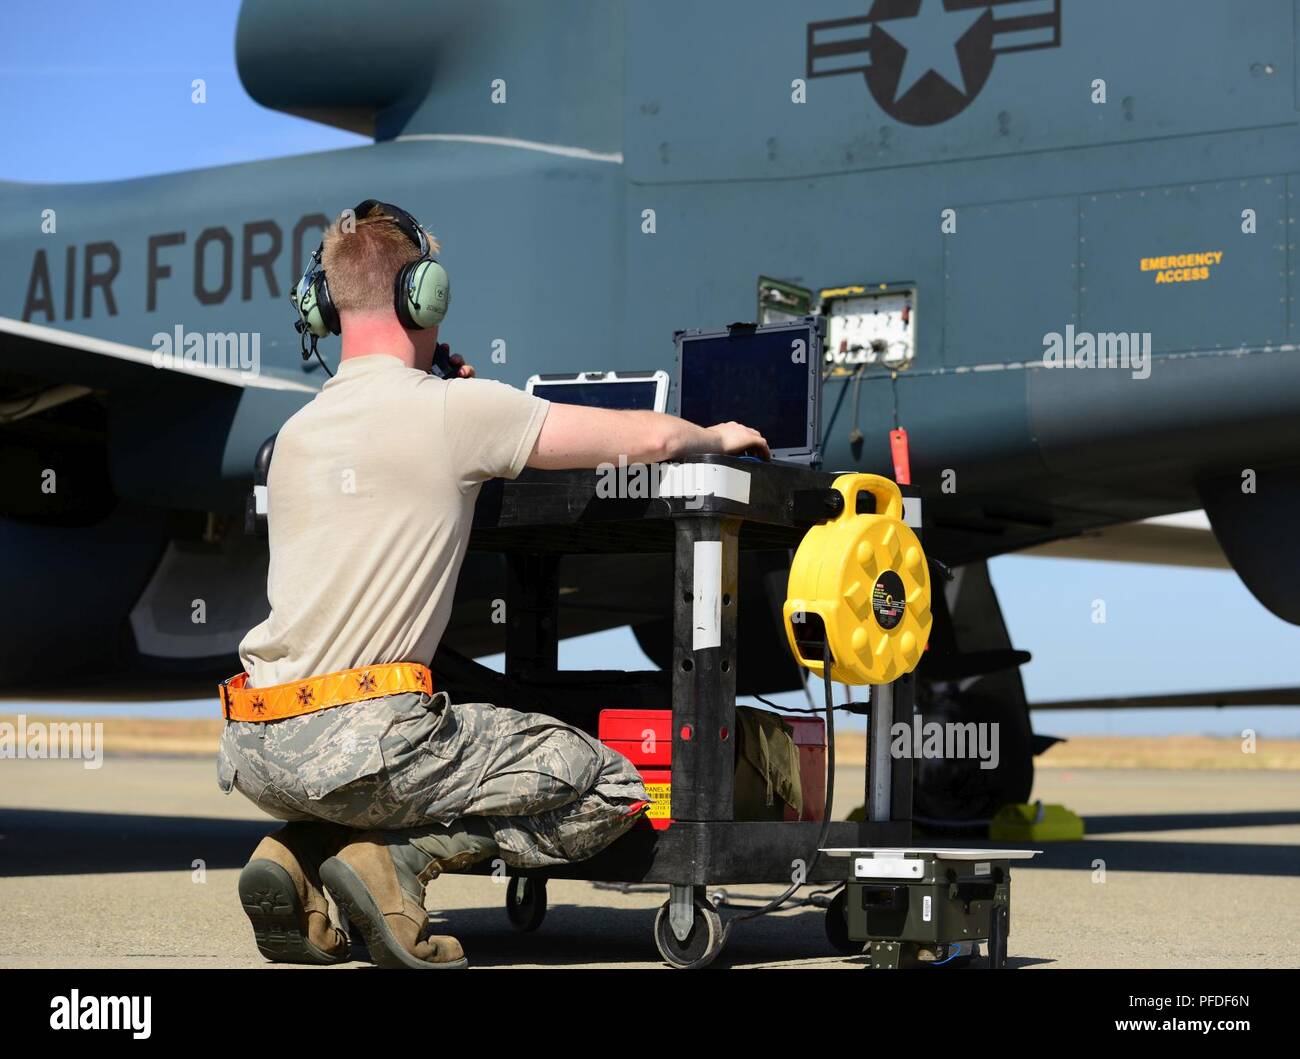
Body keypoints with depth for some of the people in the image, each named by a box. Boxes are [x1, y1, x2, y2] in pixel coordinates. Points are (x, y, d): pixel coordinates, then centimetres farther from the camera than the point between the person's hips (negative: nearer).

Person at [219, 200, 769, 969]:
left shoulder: (295, 433, 15)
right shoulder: (457, 407, -5)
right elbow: (649, 440, -2)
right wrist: (715, 436, 20)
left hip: (253, 753, 7)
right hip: (357, 740, -7)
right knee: (612, 790, 4)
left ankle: (300, 855, 11)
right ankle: (394, 859, -7)